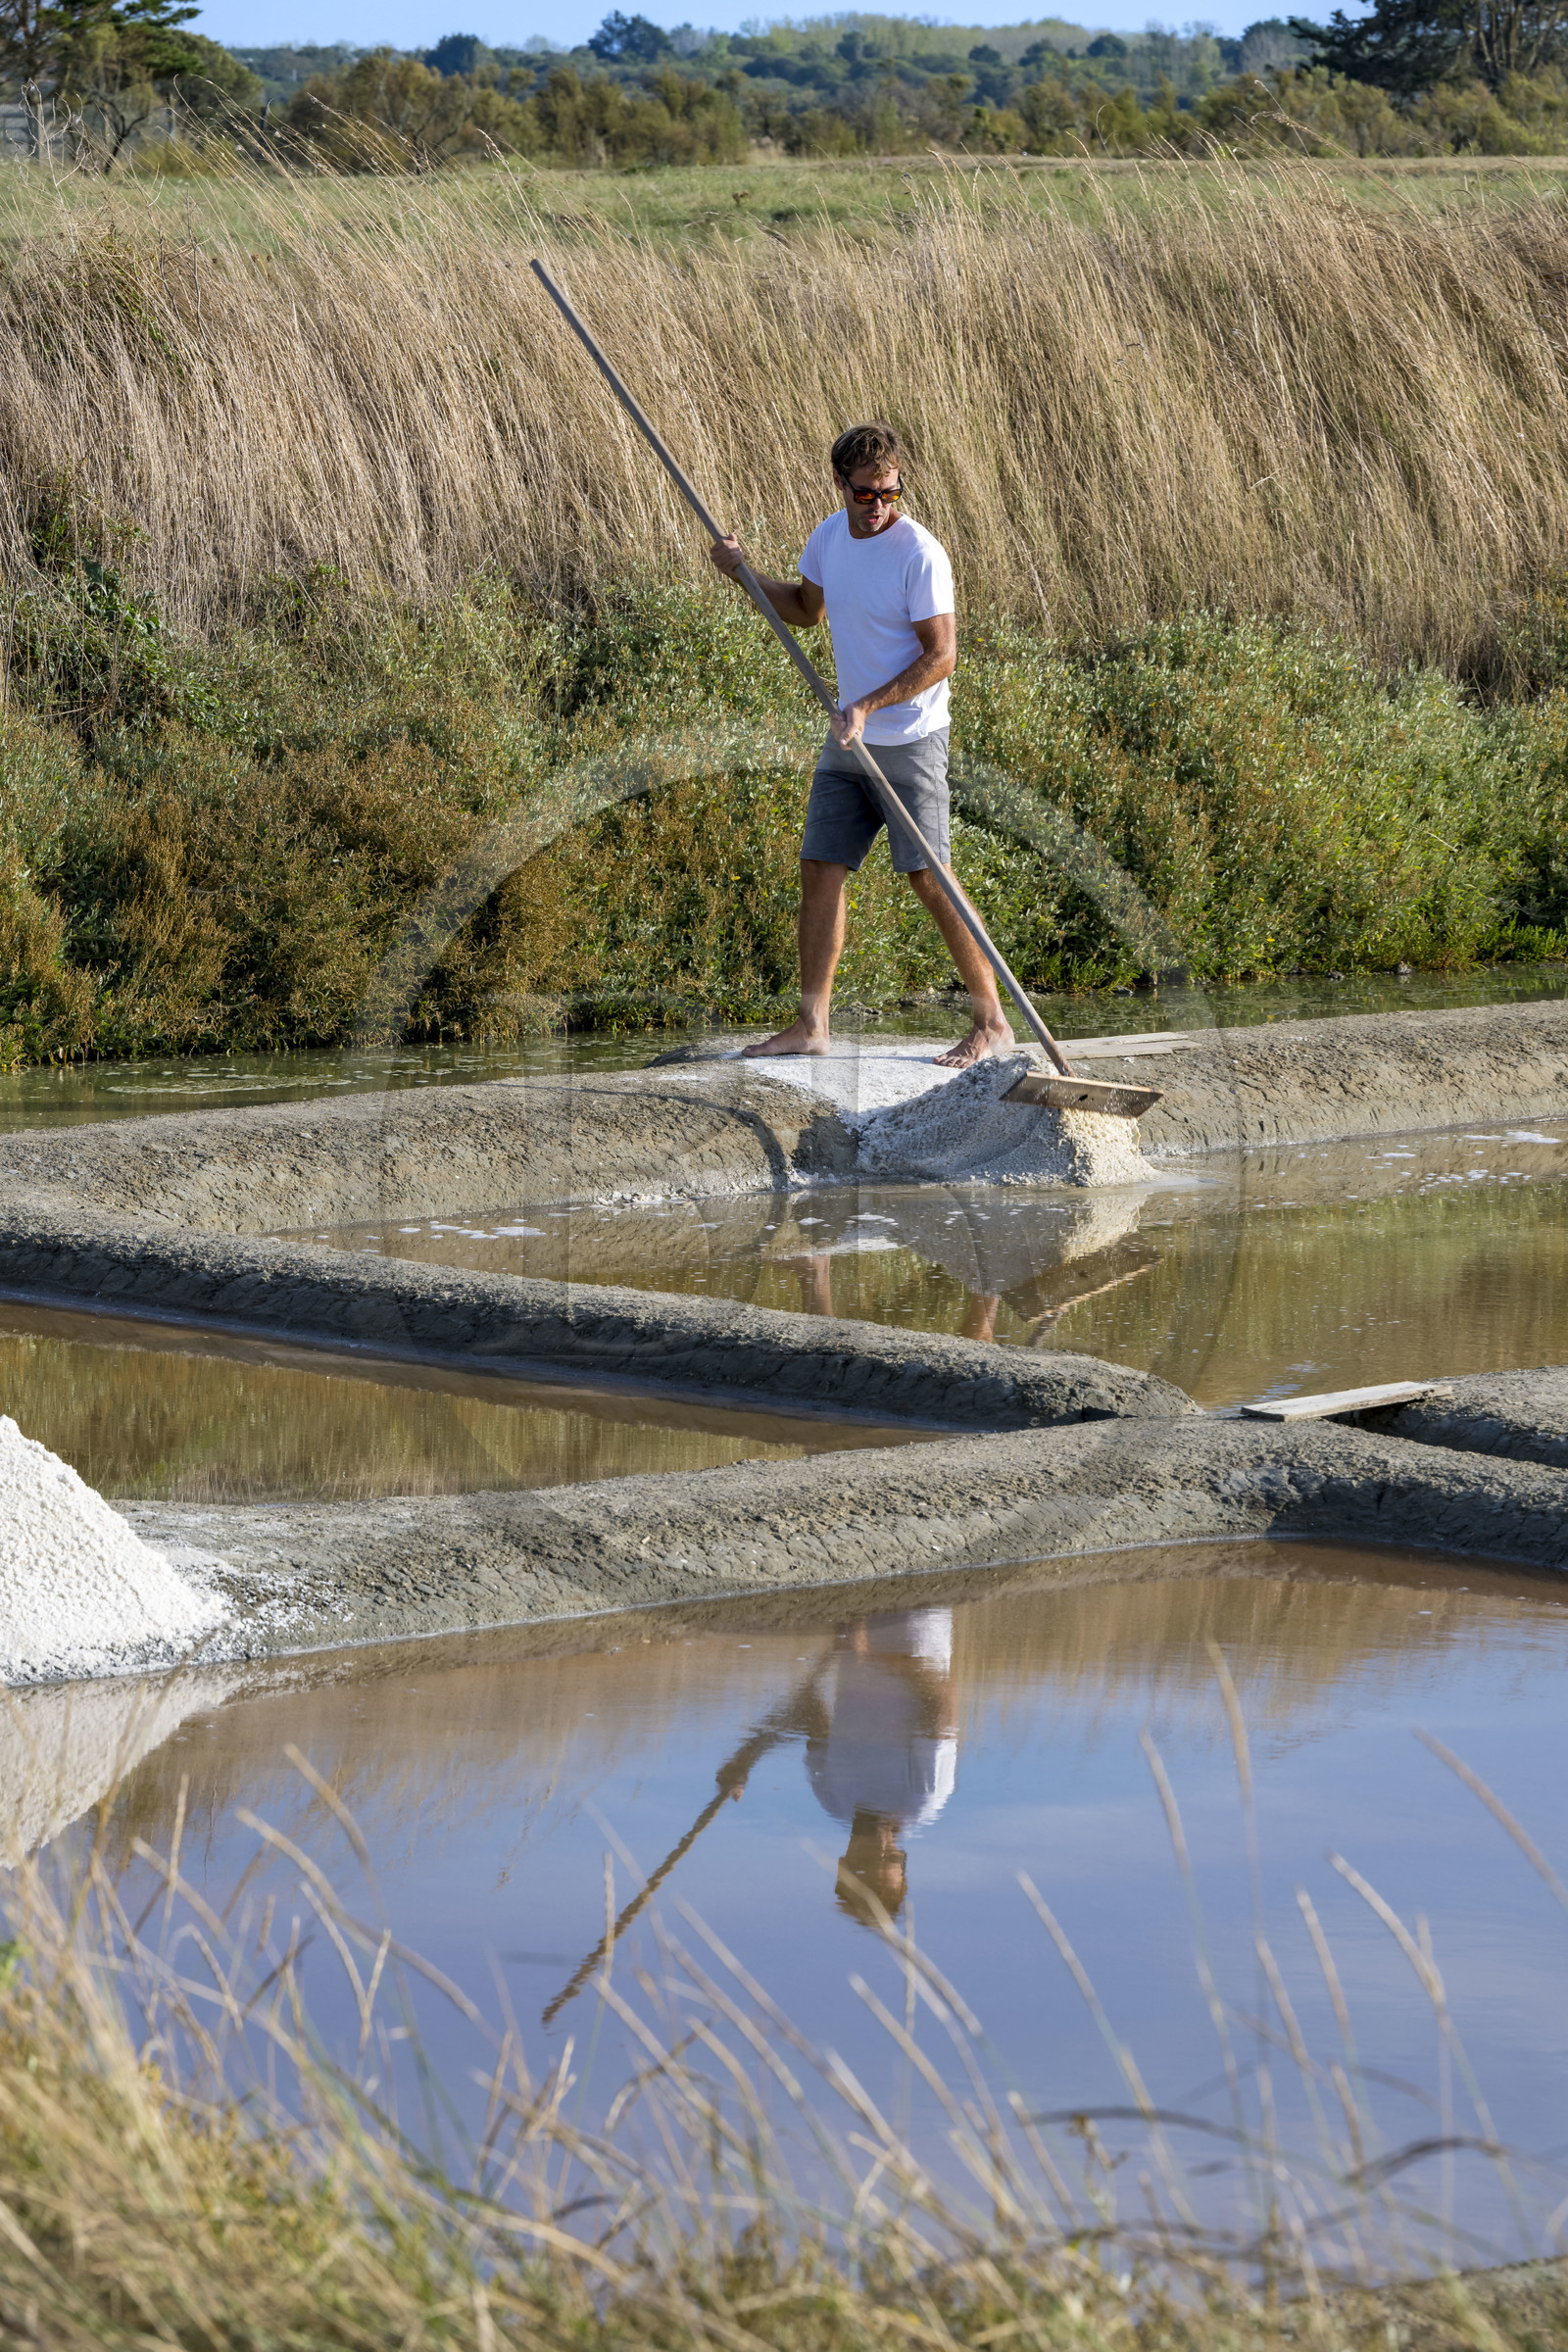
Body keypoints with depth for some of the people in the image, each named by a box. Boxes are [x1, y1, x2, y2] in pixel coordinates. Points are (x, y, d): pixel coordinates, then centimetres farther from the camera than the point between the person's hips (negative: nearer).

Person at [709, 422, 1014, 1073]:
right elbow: (807, 609, 25)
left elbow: (941, 657, -18)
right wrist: (744, 573, 10)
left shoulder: (920, 554, -17)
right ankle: (811, 1024, 9)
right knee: (820, 870, 4)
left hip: (909, 742, -7)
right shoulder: (830, 537, 6)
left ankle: (991, 1021, -2)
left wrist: (867, 707, -23)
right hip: (847, 741, 7)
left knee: (928, 878, -9)